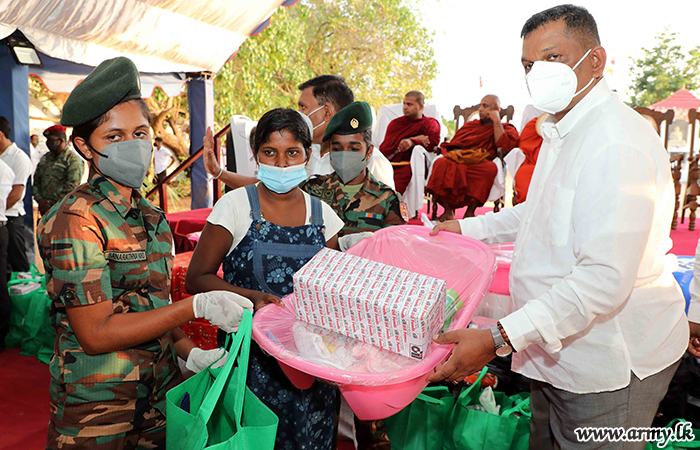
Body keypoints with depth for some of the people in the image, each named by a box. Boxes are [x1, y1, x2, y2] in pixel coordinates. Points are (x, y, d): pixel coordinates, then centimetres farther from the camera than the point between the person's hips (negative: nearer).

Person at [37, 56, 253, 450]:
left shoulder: (153, 218, 6)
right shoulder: (74, 220, -16)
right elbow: (96, 333, -20)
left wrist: (189, 353, -5)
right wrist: (197, 306, -21)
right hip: (97, 410, -6)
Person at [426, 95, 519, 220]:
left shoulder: (506, 128, 18)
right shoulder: (470, 125, 29)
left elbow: (504, 146, -6)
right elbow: (452, 146, 18)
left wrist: (496, 121, 0)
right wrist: (457, 153, -6)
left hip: (479, 167, -2)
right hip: (459, 164, 3)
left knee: (491, 167, -37)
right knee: (441, 163, -28)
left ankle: (470, 211, -29)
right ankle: (448, 210, -28)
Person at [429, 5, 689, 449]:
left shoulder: (617, 144, -25)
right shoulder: (563, 132, 10)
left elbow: (605, 279, -32)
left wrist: (499, 338, -33)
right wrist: (468, 228, 19)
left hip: (609, 366, -9)